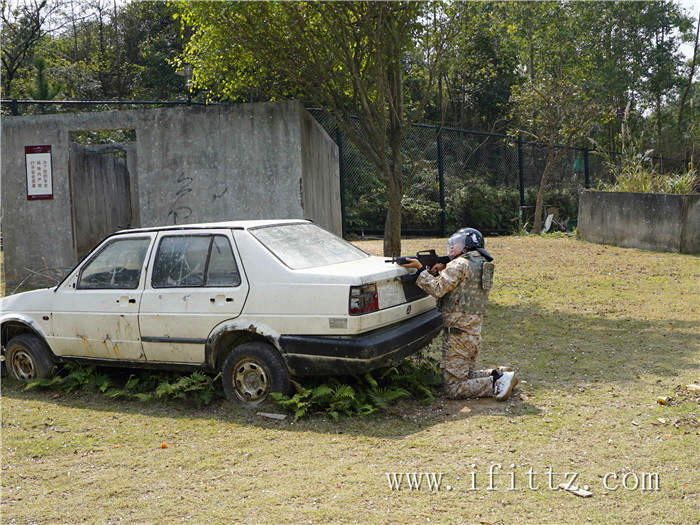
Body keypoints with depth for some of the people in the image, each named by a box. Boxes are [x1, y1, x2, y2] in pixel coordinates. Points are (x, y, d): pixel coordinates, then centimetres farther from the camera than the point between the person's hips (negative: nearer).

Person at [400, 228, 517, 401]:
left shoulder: (460, 264, -12)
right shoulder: (482, 264, 16)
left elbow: (437, 290, -18)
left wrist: (420, 268, -11)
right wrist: (441, 272, 5)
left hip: (458, 334, -9)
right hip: (475, 334, 9)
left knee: (453, 389, -6)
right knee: (467, 375, 24)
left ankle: (496, 384, -13)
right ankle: (499, 375, 8)